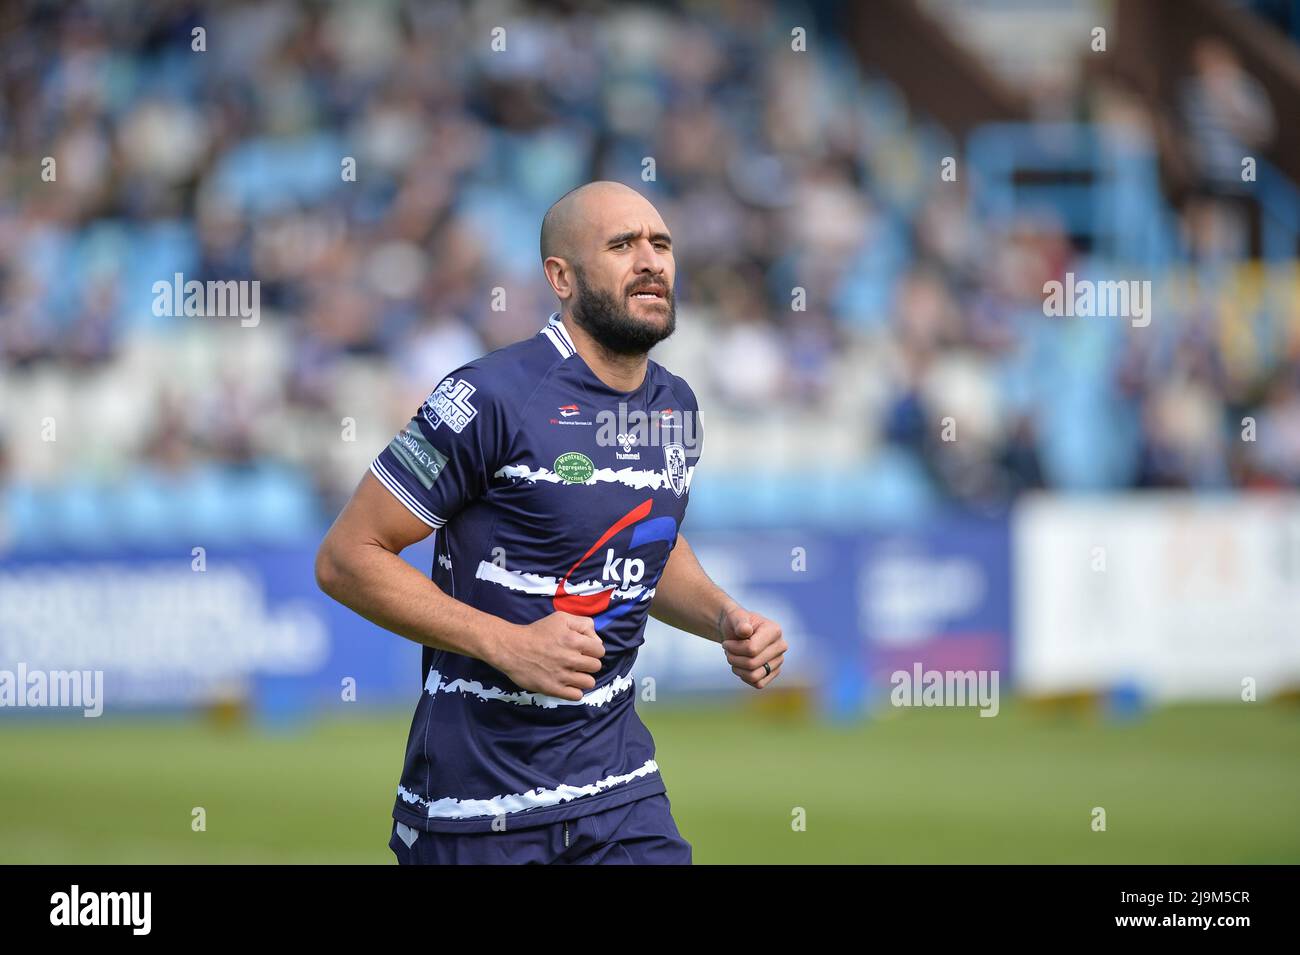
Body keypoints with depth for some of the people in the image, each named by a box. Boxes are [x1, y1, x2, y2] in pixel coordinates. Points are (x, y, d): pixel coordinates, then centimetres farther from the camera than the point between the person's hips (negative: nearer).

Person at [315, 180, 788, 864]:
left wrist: (727, 621, 7)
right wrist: (508, 644, -21)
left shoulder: (675, 406, 8)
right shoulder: (494, 397, -15)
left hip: (617, 777, 6)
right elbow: (346, 558, -14)